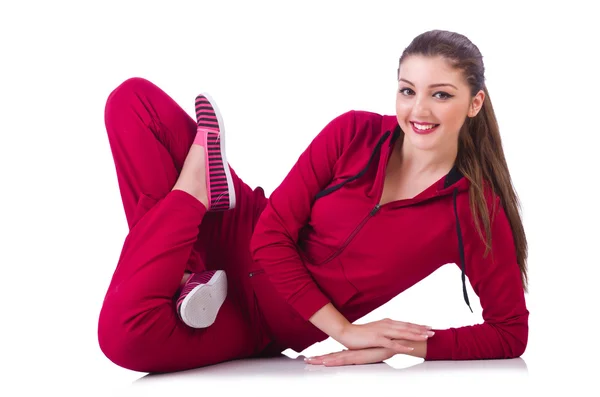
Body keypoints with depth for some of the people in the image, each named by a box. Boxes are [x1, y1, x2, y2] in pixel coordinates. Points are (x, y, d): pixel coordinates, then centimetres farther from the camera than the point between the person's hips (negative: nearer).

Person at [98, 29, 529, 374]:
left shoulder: (476, 211, -15)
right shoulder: (354, 133, -10)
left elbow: (511, 334, -9)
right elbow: (272, 233, -11)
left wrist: (408, 347, -22)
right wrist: (346, 330, -19)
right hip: (241, 239, 3)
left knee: (127, 337, -32)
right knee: (133, 100, -8)